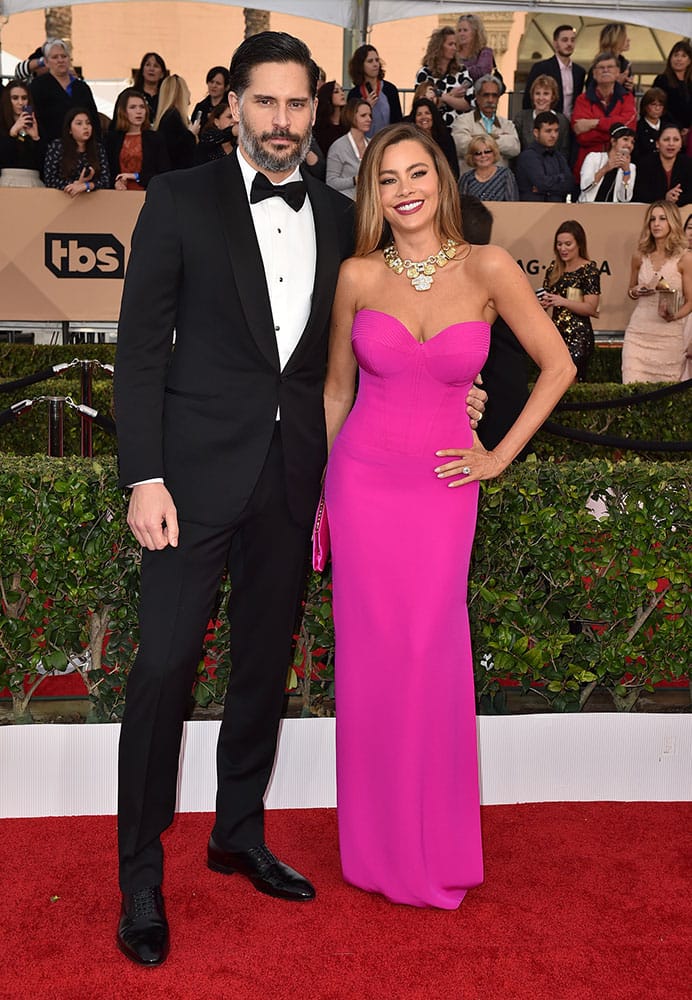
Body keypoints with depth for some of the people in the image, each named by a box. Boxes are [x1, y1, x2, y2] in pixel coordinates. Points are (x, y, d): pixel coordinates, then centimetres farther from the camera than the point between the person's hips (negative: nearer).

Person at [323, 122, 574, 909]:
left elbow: (557, 366, 2)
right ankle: (380, 845, 22)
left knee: (432, 658, 0)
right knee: (371, 658, 4)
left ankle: (438, 848, 22)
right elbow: (337, 386, 10)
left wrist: (502, 455, -1)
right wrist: (320, 492, 10)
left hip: (442, 487, -1)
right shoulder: (358, 276, 0)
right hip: (363, 478, 1)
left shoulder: (487, 269, -4)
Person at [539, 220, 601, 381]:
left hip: (579, 336, -6)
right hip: (557, 332, 6)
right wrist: (543, 302, -4)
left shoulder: (589, 269, -6)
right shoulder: (554, 267, 10)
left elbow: (591, 308, -12)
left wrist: (563, 302, -24)